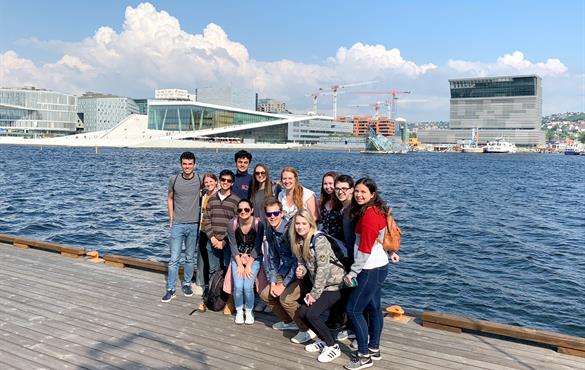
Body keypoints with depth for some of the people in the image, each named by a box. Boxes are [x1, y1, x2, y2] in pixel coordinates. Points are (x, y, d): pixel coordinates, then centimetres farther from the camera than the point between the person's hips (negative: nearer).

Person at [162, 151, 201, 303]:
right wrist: (171, 219, 6)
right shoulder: (174, 180, -1)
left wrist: (201, 219, 5)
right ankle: (170, 289, 7)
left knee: (190, 258, 12)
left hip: (194, 224, 1)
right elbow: (170, 199, 11)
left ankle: (186, 284, 27)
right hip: (178, 224, 0)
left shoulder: (199, 180, -2)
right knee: (174, 258, -1)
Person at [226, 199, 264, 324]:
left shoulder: (258, 224, -16)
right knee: (238, 286, -16)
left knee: (248, 287, -17)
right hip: (237, 258, 1)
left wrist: (248, 265, -13)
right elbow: (233, 246, -7)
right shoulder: (232, 224, -12)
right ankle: (239, 311, 10)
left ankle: (249, 311, 9)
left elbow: (257, 247, -12)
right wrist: (240, 264, -11)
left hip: (254, 259, -1)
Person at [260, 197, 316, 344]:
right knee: (265, 294, 8)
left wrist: (284, 285, -19)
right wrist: (272, 282, 0)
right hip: (286, 270, 9)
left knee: (285, 298, -25)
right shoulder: (270, 231, 0)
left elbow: (297, 261, -25)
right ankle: (289, 322, 28)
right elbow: (272, 258, 9)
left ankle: (308, 330, -4)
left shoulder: (290, 230, -26)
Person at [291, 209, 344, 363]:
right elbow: (303, 262, 12)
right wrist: (301, 270, -13)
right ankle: (323, 340, 24)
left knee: (312, 314, -17)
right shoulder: (299, 241, 3)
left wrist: (314, 294, -17)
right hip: (319, 285, 8)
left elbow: (323, 269, -23)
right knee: (303, 313, 2)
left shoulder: (319, 239, -22)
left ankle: (333, 347, 2)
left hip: (334, 284, -8)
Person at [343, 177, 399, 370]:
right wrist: (390, 252, 30)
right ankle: (374, 349, 29)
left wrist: (352, 272, -15)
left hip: (371, 270, -10)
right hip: (378, 267, 10)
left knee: (354, 310, -3)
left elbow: (365, 249, -22)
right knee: (373, 308, 17)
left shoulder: (369, 214, -23)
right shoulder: (376, 210, 6)